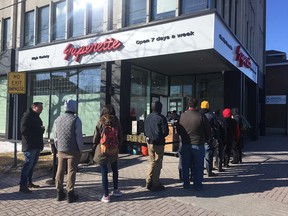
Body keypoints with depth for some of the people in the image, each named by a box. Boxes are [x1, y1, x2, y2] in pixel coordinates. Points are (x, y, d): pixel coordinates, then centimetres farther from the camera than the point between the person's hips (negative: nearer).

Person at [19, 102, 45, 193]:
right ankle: (23, 186, -1)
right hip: (29, 146, -9)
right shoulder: (27, 116, -11)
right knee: (28, 165, -7)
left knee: (32, 165, 15)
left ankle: (29, 182, 26)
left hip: (37, 145, 9)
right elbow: (24, 131, -19)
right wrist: (39, 129, -18)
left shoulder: (37, 117, 17)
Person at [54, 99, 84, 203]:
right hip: (73, 151, -5)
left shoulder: (58, 119, 6)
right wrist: (80, 149, -2)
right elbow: (78, 137, -13)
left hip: (61, 150, 5)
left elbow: (55, 136, 10)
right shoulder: (76, 120, -12)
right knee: (71, 171, 3)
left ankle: (59, 193, 22)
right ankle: (70, 194, 9)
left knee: (60, 171, 14)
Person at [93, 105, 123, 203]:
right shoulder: (117, 122, -2)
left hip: (102, 151, -3)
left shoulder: (100, 122, -10)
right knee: (115, 170, 22)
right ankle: (116, 190, 32)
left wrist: (95, 147, 10)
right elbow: (121, 137, 2)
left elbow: (96, 138, -7)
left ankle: (106, 196, 12)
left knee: (104, 173, 5)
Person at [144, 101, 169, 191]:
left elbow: (144, 130, 10)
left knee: (152, 162, 17)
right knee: (158, 164, 3)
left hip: (150, 142, 6)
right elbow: (165, 132, -14)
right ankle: (155, 185, 9)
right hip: (159, 143, -6)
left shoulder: (147, 118, 6)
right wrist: (161, 136, 4)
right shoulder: (161, 118, -14)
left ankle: (149, 182, 21)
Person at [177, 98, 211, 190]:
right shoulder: (201, 116, -12)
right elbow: (208, 131, -4)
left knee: (185, 165, 13)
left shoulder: (182, 116, -5)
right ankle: (197, 185, 18)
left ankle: (186, 184, 23)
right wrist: (205, 140, 13)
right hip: (198, 144, -2)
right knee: (198, 166, 10)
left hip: (185, 144, 2)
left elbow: (178, 130, 5)